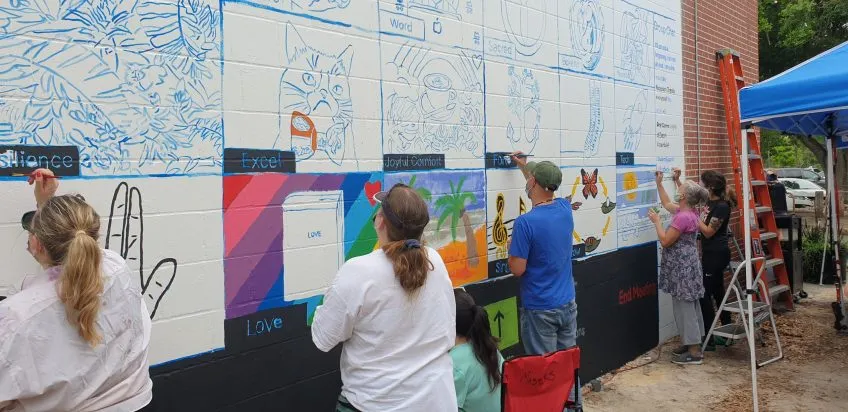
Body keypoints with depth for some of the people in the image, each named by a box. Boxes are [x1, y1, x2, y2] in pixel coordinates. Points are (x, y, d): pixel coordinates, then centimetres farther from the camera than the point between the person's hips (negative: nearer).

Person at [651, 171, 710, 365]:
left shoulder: (682, 217, -22)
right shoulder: (687, 212, 8)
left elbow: (665, 241, -20)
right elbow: (667, 203, 27)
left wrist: (657, 221, -10)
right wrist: (659, 183, 26)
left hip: (682, 269, -10)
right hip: (687, 267, 10)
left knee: (684, 309, -4)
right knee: (690, 307, 16)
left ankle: (694, 353, 2)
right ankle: (694, 345, 26)